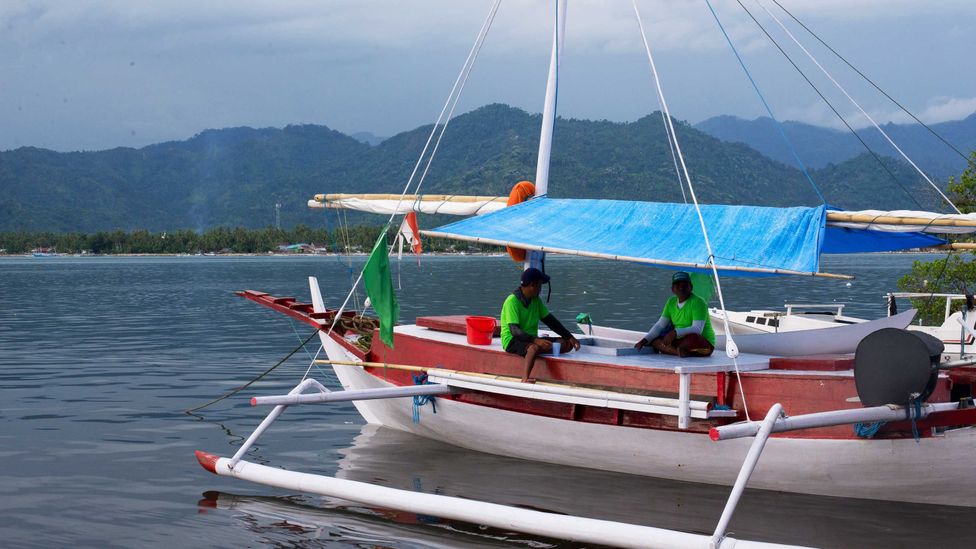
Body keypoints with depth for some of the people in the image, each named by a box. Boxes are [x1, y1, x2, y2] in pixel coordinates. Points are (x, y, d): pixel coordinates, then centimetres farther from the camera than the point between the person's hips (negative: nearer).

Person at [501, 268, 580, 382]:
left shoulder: (536, 300, 9)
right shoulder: (512, 301, -16)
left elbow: (550, 321, 12)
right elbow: (514, 331, -25)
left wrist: (570, 337, 2)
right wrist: (536, 340, -39)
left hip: (531, 339, 8)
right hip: (513, 341, -8)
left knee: (566, 344, -8)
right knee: (535, 347, -41)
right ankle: (525, 379, -51)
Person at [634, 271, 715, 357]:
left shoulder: (698, 302, -15)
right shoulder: (671, 302, 7)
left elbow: (697, 329, -27)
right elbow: (660, 325, 4)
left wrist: (675, 332, -40)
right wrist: (644, 341, -10)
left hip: (704, 343, -7)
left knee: (691, 338, -41)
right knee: (652, 339, -10)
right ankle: (677, 351, -28)